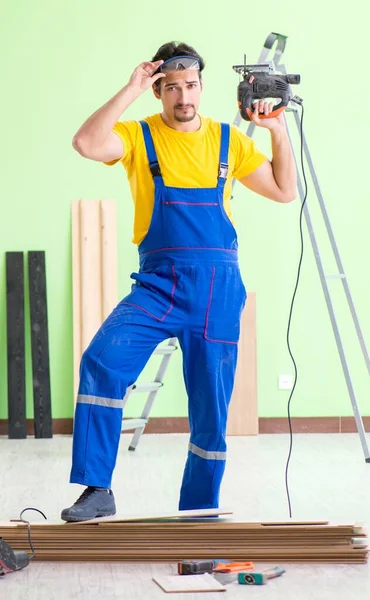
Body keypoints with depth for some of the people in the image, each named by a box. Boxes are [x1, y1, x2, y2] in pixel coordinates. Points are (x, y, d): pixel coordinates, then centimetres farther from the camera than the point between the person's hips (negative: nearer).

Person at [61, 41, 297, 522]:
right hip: (157, 285, -2)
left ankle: (199, 516, 22)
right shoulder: (139, 136, 2)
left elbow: (285, 192, 13)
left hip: (218, 291, 2)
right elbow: (86, 144, -19)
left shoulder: (228, 140, 10)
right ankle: (97, 490, -19)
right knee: (102, 360, -27)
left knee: (211, 414, 5)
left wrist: (278, 132, 2)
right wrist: (130, 91, -16)